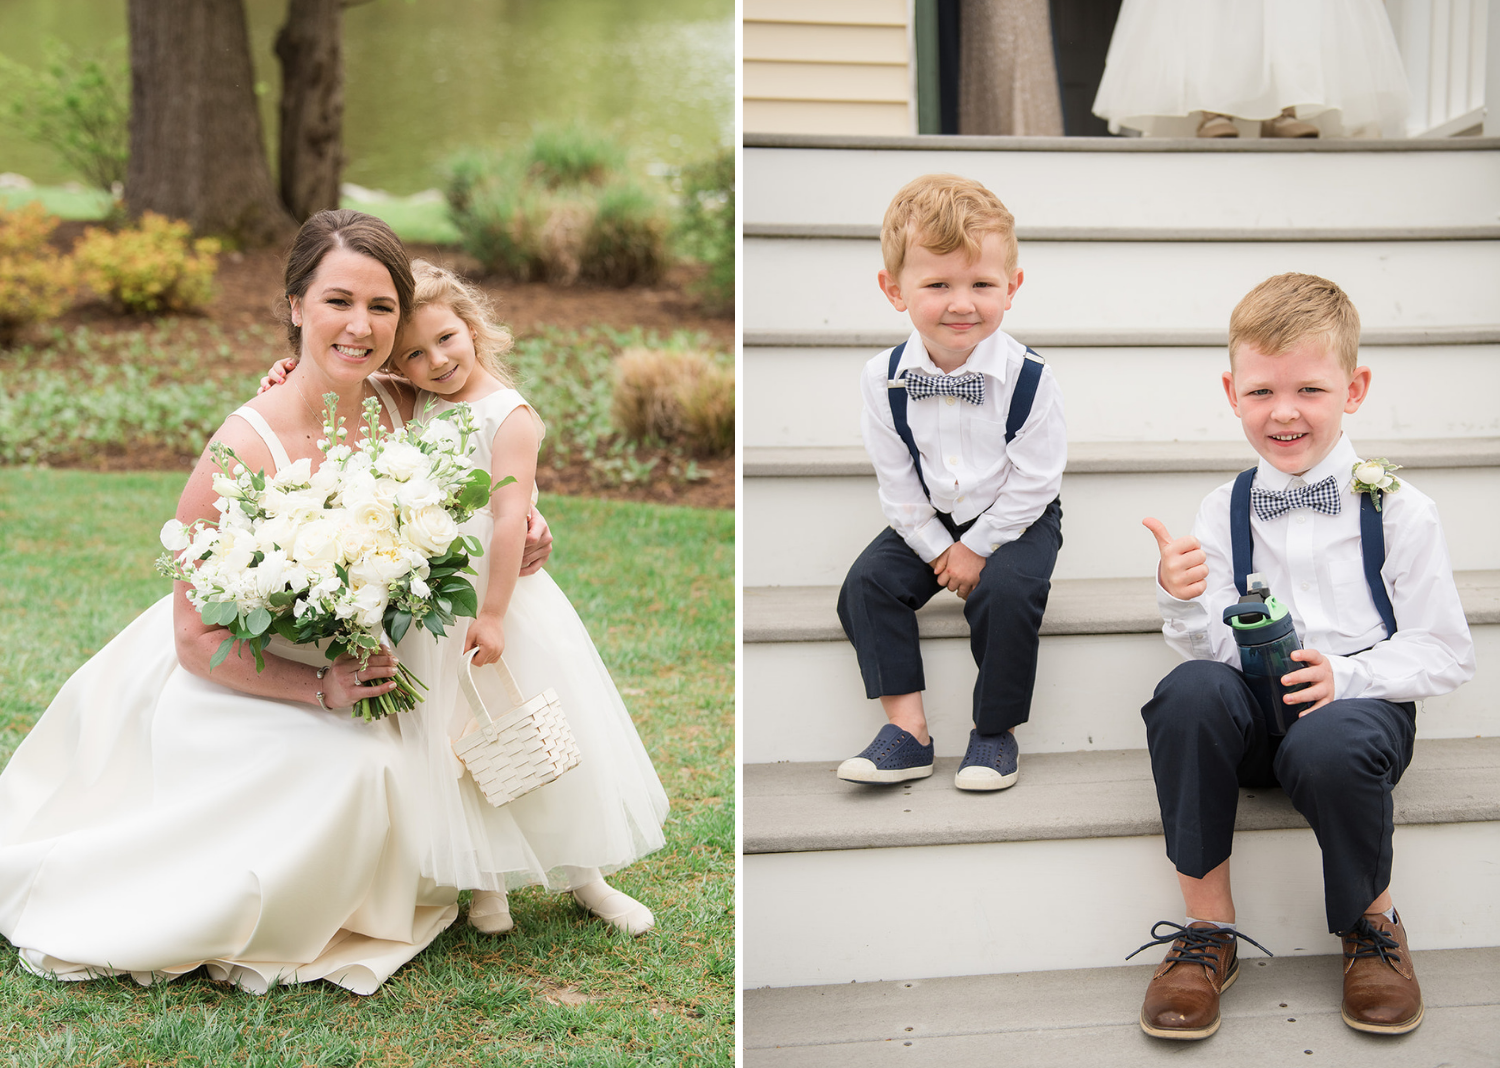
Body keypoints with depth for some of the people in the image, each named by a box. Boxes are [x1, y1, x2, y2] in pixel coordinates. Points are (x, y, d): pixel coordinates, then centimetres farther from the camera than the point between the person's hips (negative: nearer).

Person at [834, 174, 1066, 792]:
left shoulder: (1028, 378, -20)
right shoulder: (883, 380, -13)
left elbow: (1034, 480, -16)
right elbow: (897, 484, -6)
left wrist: (977, 546, -16)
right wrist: (937, 549, -11)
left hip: (1014, 519, -3)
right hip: (927, 523, 4)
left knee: (1006, 591, -28)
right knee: (867, 584, -14)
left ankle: (995, 731, -8)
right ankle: (907, 728, -9)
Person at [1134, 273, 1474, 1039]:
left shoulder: (1398, 510, -3)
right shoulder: (1225, 511, 5)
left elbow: (1445, 653, -2)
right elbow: (1216, 649, 1)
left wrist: (1347, 675, -18)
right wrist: (1183, 600, -21)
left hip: (1363, 705, -2)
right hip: (1258, 707, 3)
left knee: (1328, 743, -37)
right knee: (1191, 689, -31)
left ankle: (1373, 921, -3)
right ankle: (1208, 928, -16)